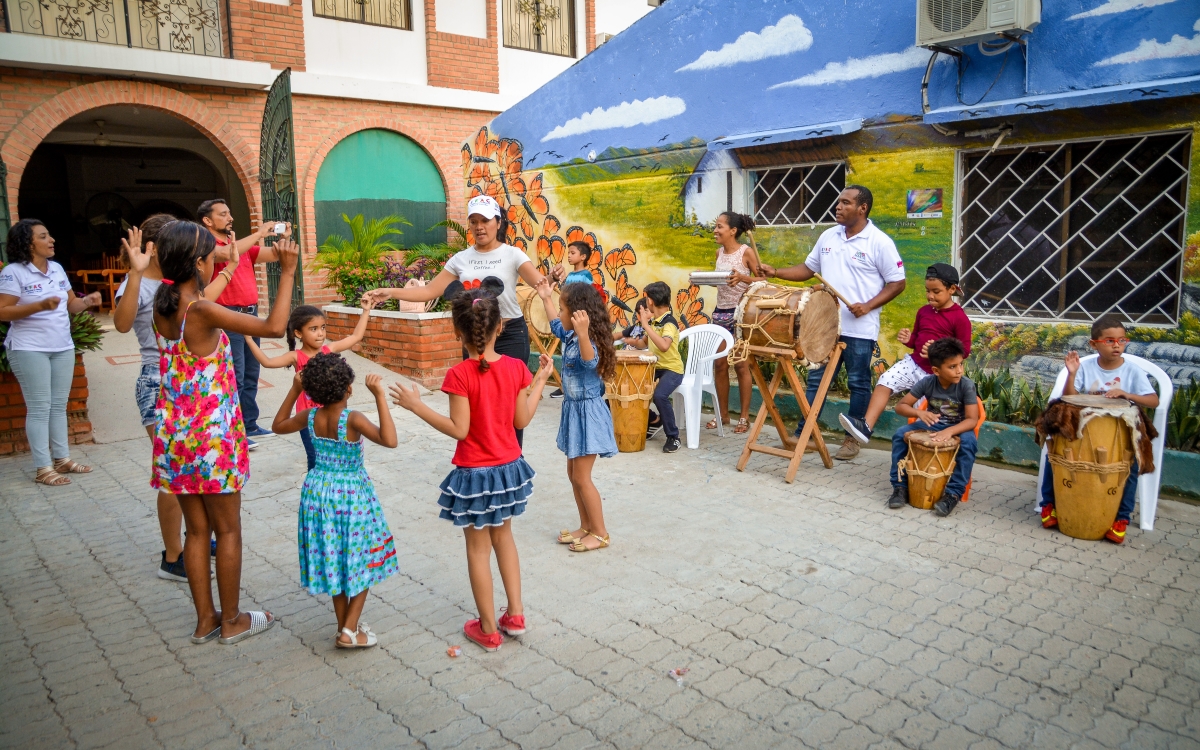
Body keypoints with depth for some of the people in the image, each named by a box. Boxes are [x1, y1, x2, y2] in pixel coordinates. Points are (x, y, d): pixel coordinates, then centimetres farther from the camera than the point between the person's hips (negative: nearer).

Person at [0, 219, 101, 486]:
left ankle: (62, 458, 20)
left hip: (63, 347, 7)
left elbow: (70, 304, 15)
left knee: (59, 405, 11)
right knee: (39, 407, -4)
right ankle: (42, 468, 2)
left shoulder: (57, 269, 10)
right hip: (30, 350, -7)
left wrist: (87, 301, -6)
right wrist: (40, 306, -27)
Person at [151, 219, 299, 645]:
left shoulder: (163, 306, 1)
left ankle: (205, 620, 27)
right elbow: (274, 327, -23)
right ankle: (232, 621, 21)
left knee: (197, 529, 16)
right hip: (212, 434, -7)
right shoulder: (202, 311, -20)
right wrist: (287, 271, -18)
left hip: (175, 431, 7)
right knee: (228, 530, 9)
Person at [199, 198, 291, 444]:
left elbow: (273, 255, 15)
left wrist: (284, 238, -4)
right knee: (234, 378, -7)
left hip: (250, 315, 8)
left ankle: (249, 425, 21)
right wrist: (258, 234, -20)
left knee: (250, 375, 12)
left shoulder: (243, 245, 16)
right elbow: (226, 253, -27)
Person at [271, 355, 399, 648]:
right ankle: (349, 631, 8)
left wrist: (294, 390, 10)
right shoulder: (352, 419, -23)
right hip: (353, 495, -5)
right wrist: (380, 396, -35)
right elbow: (389, 440, -37)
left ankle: (344, 626, 27)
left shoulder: (309, 417, -7)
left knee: (334, 561, 17)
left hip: (320, 493, 5)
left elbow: (278, 426, 13)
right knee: (361, 563, 10)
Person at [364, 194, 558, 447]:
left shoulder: (512, 255, -5)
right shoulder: (461, 258, 5)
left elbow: (540, 283, -19)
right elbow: (430, 291, 3)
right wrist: (391, 292, -7)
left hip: (510, 335, -3)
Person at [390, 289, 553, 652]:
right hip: (509, 468, 5)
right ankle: (515, 613, 29)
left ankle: (489, 628, 23)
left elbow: (459, 429, -20)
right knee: (503, 535, 25)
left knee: (478, 548, 11)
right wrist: (540, 381, 8)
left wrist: (415, 405, -14)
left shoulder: (460, 374, -20)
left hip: (475, 473, -4)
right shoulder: (516, 367, -7)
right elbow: (521, 420, -2)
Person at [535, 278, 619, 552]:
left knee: (582, 477, -3)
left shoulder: (587, 342, -23)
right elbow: (556, 326, 29)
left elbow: (590, 362, -47)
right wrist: (546, 298, 34)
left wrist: (583, 333, -62)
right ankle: (586, 527, 27)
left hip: (587, 413, -10)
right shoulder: (571, 337, 6)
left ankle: (600, 533, 11)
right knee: (573, 474, 16)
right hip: (574, 410, 10)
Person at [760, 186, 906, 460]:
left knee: (859, 384, 6)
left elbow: (897, 283, -7)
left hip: (860, 330, -5)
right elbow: (808, 269, 17)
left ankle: (852, 438, 18)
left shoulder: (880, 242, -9)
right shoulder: (828, 237, 9)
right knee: (816, 380, 8)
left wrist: (868, 306, -19)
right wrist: (776, 273, 3)